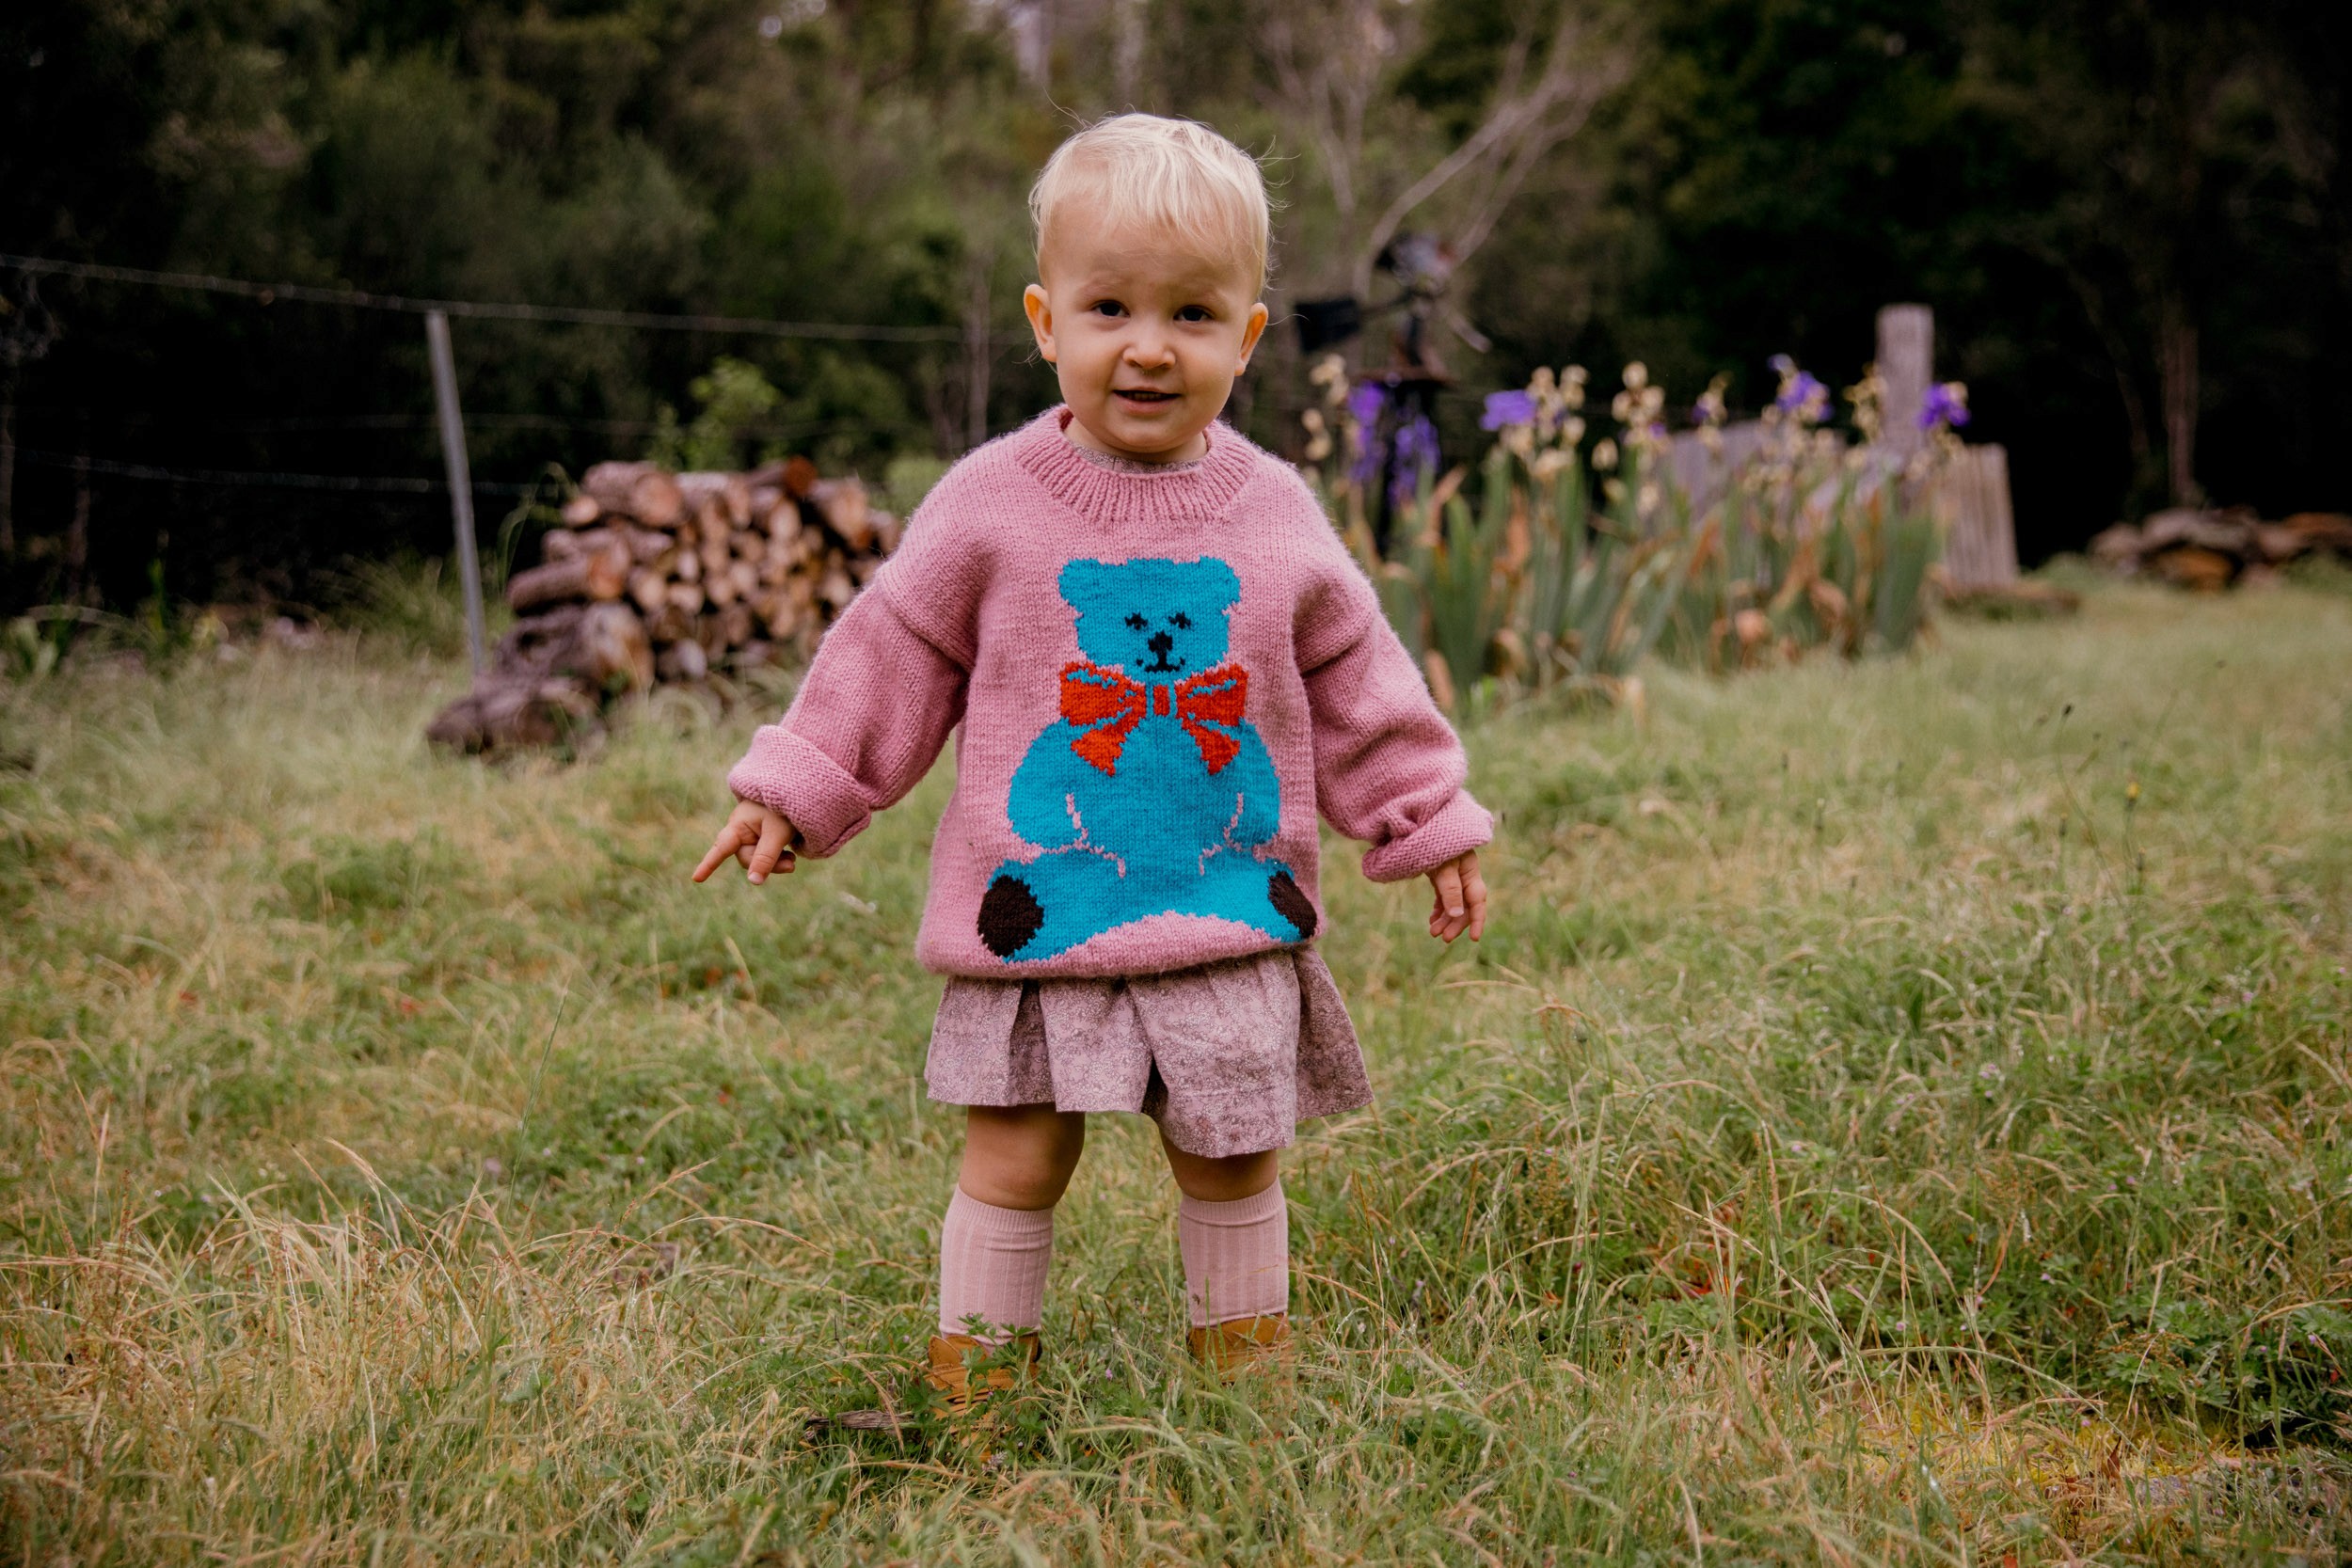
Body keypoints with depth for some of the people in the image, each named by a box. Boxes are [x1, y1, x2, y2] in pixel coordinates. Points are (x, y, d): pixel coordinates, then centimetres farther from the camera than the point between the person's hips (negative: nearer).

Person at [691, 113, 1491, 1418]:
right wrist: (795, 790, 2)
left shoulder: (1276, 517, 2)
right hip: (1037, 909, -2)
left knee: (1231, 1160, 11)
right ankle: (971, 1382, 17)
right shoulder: (991, 504, -4)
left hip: (1231, 922, 2)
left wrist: (1426, 823, 14)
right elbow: (893, 654, 4)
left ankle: (1247, 1366, 30)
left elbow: (1356, 685, 11)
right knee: (1013, 1161, 1)